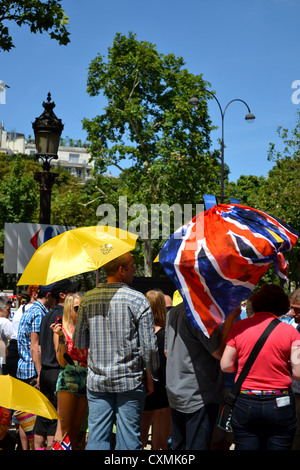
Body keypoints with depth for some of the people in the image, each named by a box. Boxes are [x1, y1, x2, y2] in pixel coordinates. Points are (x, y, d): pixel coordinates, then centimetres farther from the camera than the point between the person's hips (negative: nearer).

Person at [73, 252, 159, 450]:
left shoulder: (88, 299, 1)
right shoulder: (138, 300, -9)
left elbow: (79, 342, 8)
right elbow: (149, 346, -10)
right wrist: (151, 374, 5)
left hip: (97, 382, 3)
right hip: (130, 382, -3)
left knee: (96, 439, 8)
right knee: (128, 441, 6)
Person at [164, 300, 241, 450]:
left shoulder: (172, 312, 9)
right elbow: (219, 352, -16)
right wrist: (231, 317, -13)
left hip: (175, 394, 8)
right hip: (199, 396, -8)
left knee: (178, 445, 16)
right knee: (197, 447, -2)